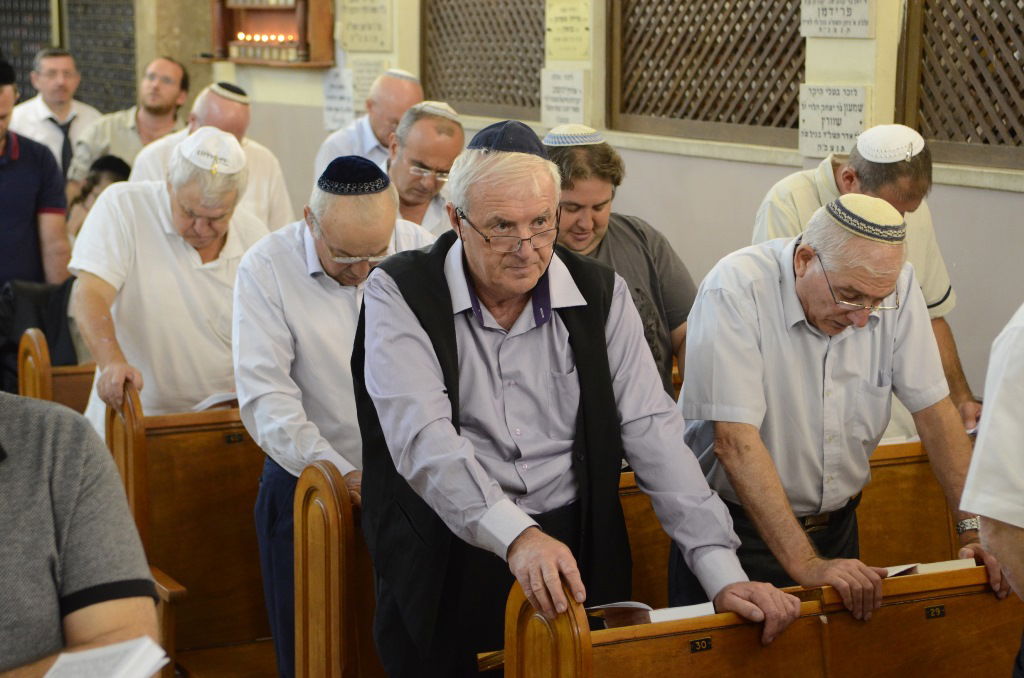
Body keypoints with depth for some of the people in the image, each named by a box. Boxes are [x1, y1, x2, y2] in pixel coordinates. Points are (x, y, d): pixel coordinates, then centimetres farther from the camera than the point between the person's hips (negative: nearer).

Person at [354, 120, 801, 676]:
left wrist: (723, 575, -11)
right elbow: (422, 437, -19)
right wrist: (515, 536, -34)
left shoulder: (601, 296, 3)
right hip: (445, 557, -2)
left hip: (577, 554, 2)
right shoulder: (400, 293, -6)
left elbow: (653, 433, -2)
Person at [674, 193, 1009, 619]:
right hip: (737, 526, -4)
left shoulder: (896, 285, -9)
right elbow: (734, 440, -28)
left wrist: (972, 529, -10)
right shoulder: (736, 291, -24)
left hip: (836, 525, 4)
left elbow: (933, 409, -3)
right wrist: (805, 564, -31)